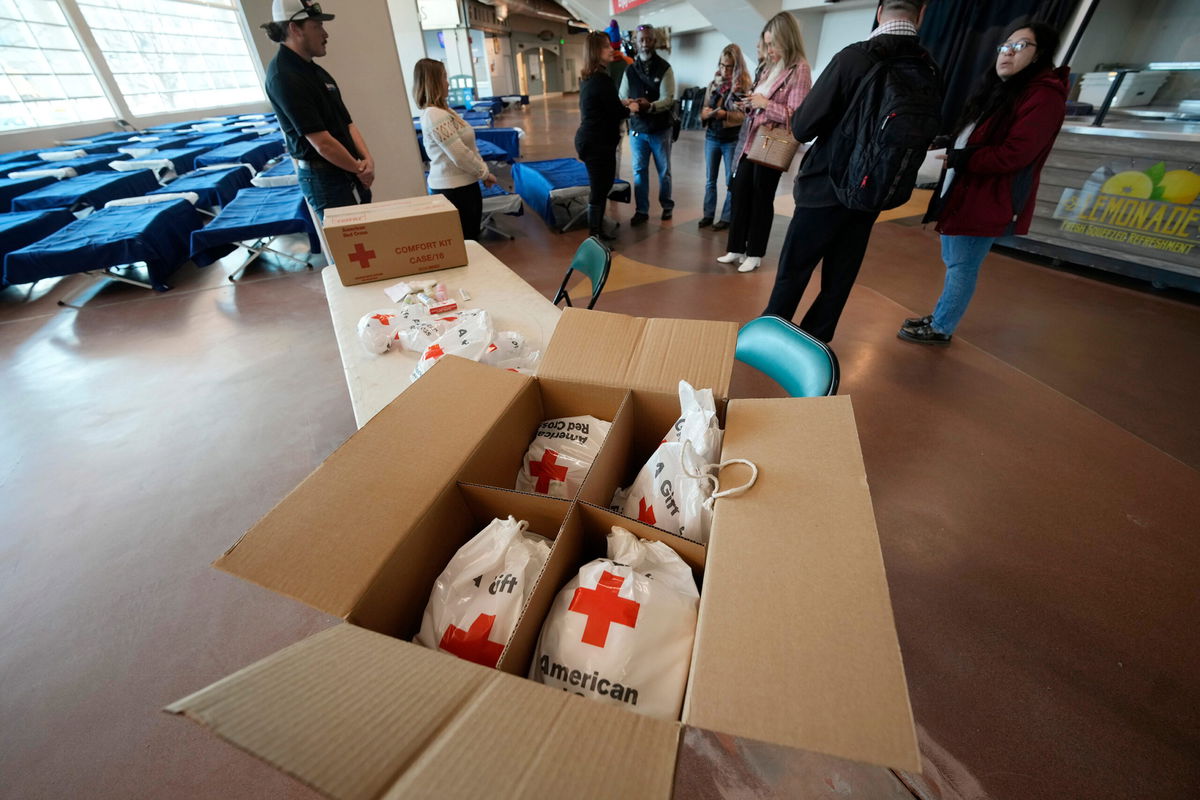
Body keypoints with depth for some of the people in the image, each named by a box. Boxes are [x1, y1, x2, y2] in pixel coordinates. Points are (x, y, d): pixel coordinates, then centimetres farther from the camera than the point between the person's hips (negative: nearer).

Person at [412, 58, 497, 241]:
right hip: (455, 188, -10)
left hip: (458, 184, 10)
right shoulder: (436, 116, -18)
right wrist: (485, 172, -8)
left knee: (470, 236, 16)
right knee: (467, 240, -2)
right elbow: (461, 155, -21)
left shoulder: (440, 111, 14)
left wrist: (482, 171, 11)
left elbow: (464, 148, 18)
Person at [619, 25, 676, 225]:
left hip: (660, 128, -2)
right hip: (637, 128, 3)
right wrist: (628, 106, -22)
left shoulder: (664, 68, -5)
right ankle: (641, 210, 14)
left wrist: (650, 106, -33)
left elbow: (668, 99, -14)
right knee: (639, 170, 4)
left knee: (663, 170, 9)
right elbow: (622, 97, 2)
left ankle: (667, 206, 25)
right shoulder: (630, 69, 6)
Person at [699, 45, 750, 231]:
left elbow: (745, 115, -12)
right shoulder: (714, 83, 8)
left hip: (733, 140, -5)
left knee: (731, 181, 2)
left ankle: (727, 217, 9)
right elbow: (704, 110, 10)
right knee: (710, 180, 8)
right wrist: (708, 113, -12)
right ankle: (708, 214, 17)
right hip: (711, 137, 5)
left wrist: (724, 114, -23)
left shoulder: (744, 85, -6)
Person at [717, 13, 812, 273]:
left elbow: (797, 116, -17)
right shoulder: (769, 67, 14)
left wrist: (764, 104, -19)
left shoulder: (799, 70, -10)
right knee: (740, 195, 6)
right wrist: (751, 103, 6)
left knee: (761, 200, 1)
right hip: (750, 142, 8)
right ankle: (736, 248, 15)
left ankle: (754, 253, 13)